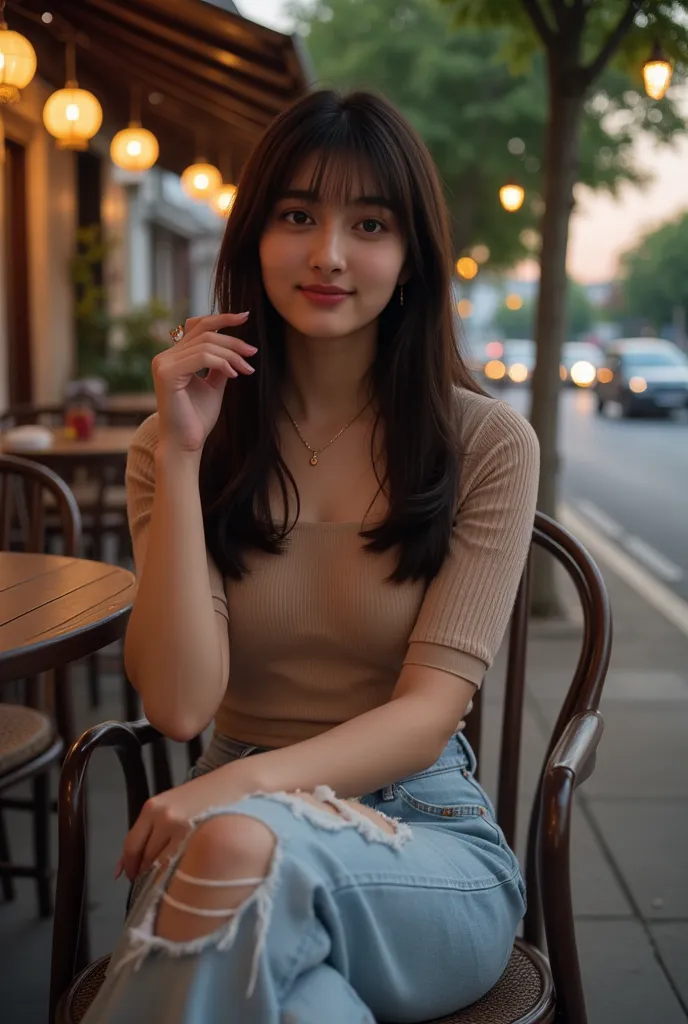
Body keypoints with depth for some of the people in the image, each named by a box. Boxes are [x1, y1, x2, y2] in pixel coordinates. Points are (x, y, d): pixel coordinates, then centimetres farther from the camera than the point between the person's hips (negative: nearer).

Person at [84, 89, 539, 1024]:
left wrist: (246, 782, -26)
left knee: (239, 844, -34)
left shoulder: (488, 444, -3)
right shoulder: (177, 445, 3)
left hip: (426, 837, 0)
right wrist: (180, 458, -15)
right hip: (251, 812, 1)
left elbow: (430, 712, -9)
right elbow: (181, 705, -9)